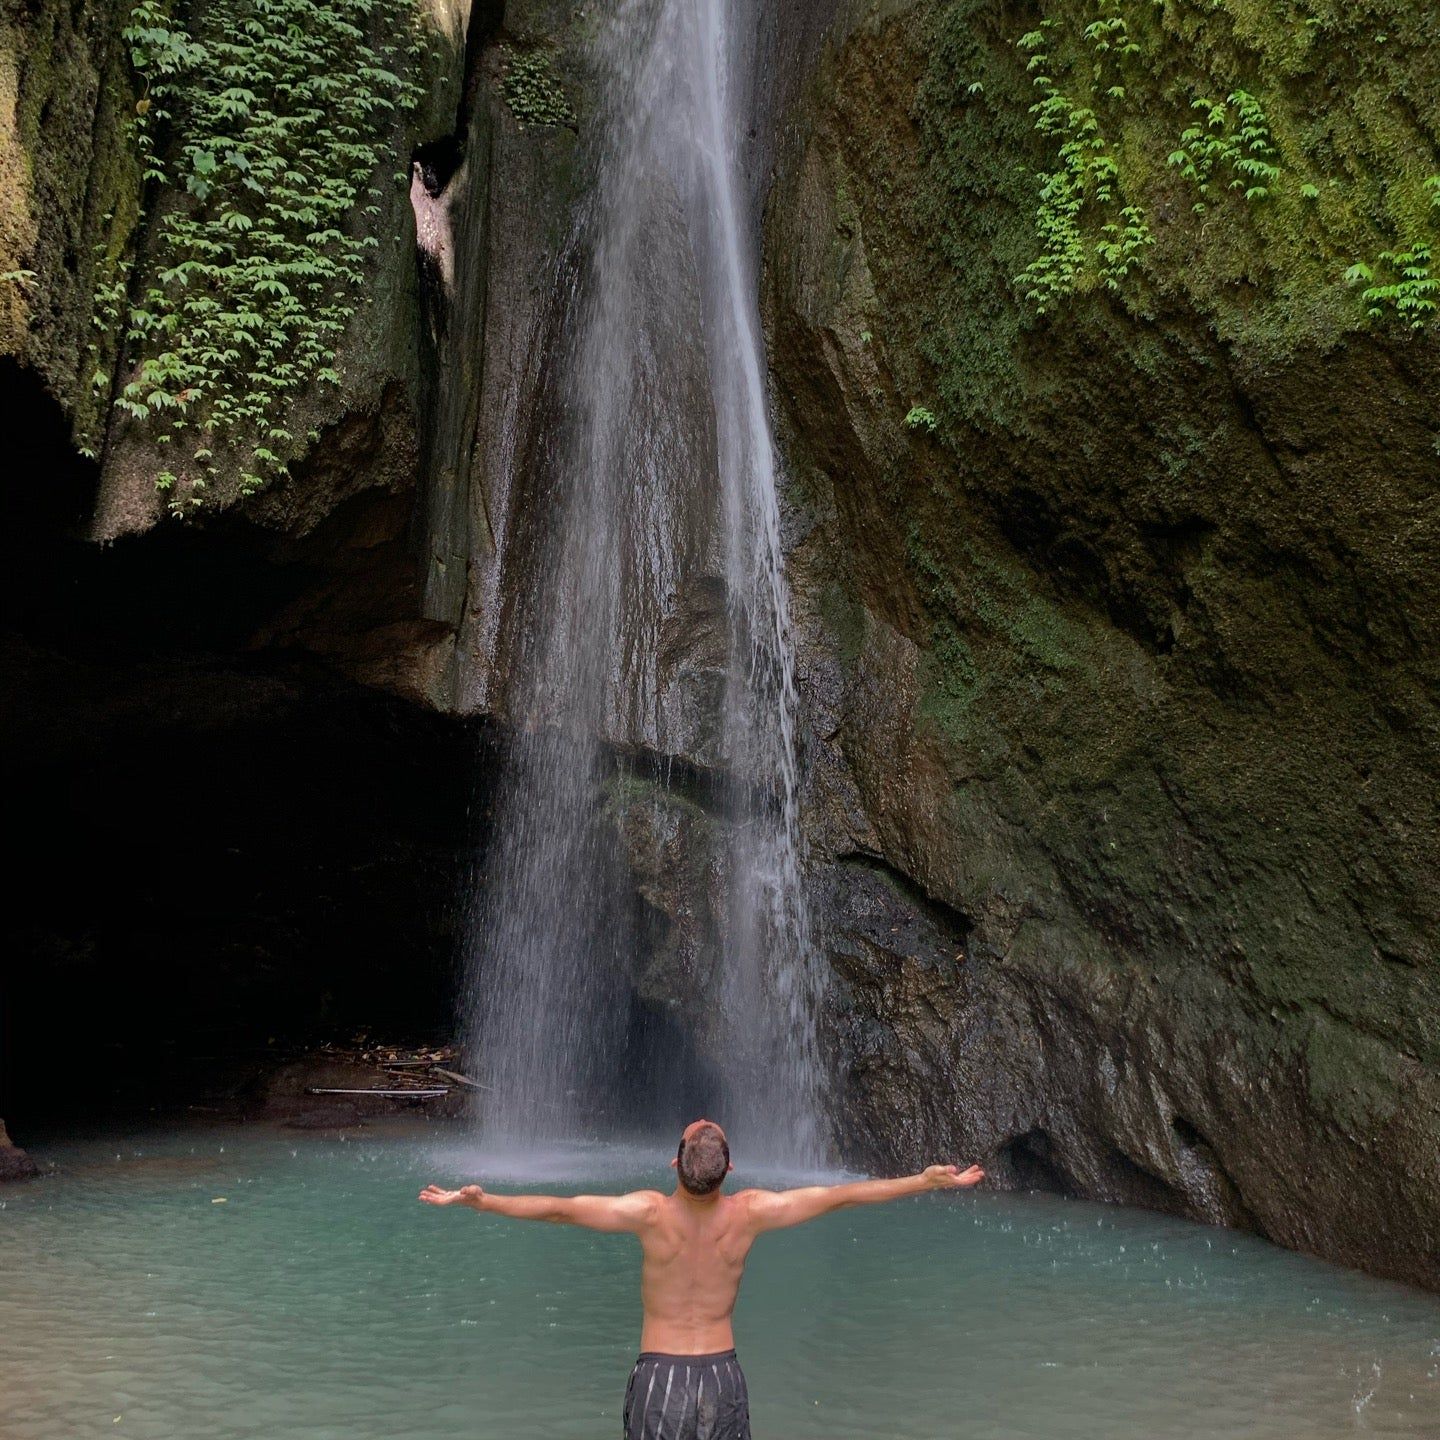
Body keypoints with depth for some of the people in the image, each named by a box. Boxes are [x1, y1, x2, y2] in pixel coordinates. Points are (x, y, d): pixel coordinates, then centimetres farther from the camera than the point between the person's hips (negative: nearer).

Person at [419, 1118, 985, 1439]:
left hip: (658, 1373, -2)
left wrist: (481, 1201, -22)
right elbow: (839, 1194, -7)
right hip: (723, 1376, 2)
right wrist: (926, 1181, -1)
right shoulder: (749, 1213, -11)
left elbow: (560, 1208, -25)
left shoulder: (650, 1212, -17)